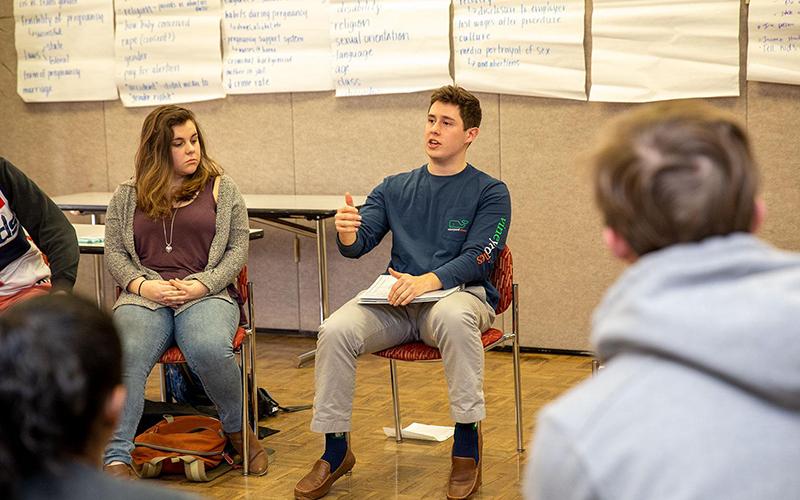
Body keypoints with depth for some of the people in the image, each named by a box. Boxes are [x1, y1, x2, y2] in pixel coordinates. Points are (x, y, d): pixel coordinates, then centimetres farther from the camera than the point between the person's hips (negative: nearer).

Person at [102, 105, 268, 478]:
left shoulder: (221, 189, 14)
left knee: (211, 351, -34)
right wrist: (142, 285, -8)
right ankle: (116, 459, -32)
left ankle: (238, 430, -4)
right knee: (124, 355, -32)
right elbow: (113, 251, 13)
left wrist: (202, 285, -9)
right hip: (145, 295, 1)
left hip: (207, 294, -1)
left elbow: (238, 248, 7)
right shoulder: (127, 196, 17)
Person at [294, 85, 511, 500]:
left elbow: (477, 260, -8)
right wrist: (347, 233, -20)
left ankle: (467, 443, -28)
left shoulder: (490, 193, 5)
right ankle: (335, 450, -10)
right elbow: (360, 243, 6)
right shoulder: (396, 189, 17)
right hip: (396, 302, 3)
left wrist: (428, 281, -27)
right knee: (335, 330, -25)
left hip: (459, 293, -3)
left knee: (452, 316, -40)